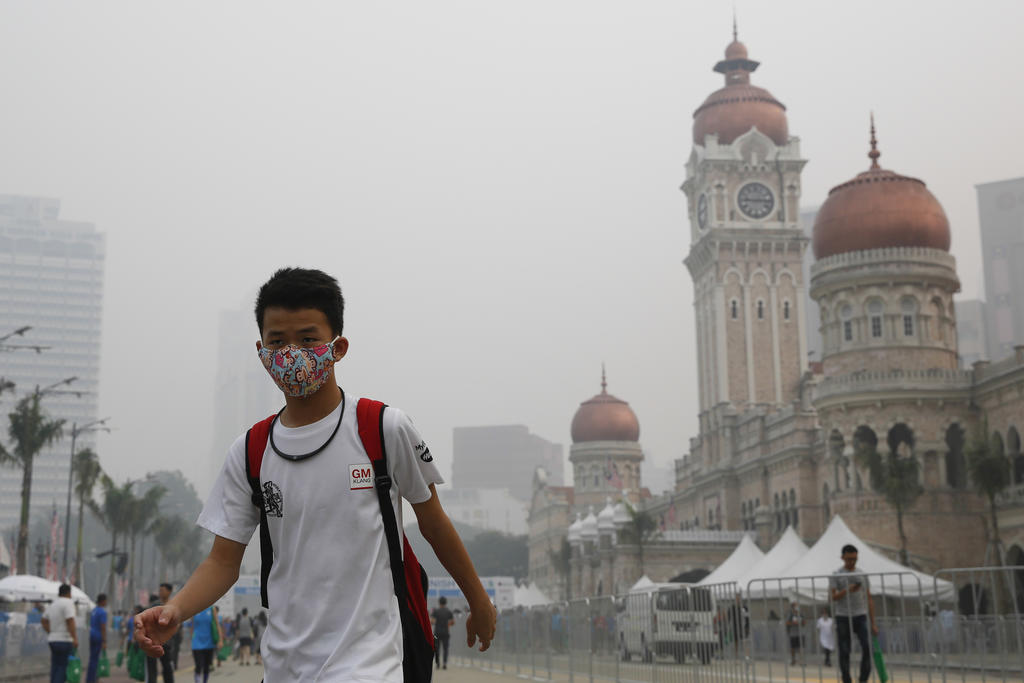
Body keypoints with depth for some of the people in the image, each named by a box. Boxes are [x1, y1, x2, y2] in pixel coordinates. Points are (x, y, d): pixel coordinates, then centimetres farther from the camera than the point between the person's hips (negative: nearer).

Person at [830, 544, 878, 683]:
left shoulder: (862, 575, 11)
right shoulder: (836, 575, 2)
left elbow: (869, 599, 11)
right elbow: (833, 597, -6)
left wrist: (873, 623, 7)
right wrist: (848, 590, -22)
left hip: (860, 616, 2)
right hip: (842, 617, -2)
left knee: (868, 647, -12)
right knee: (844, 652, 0)